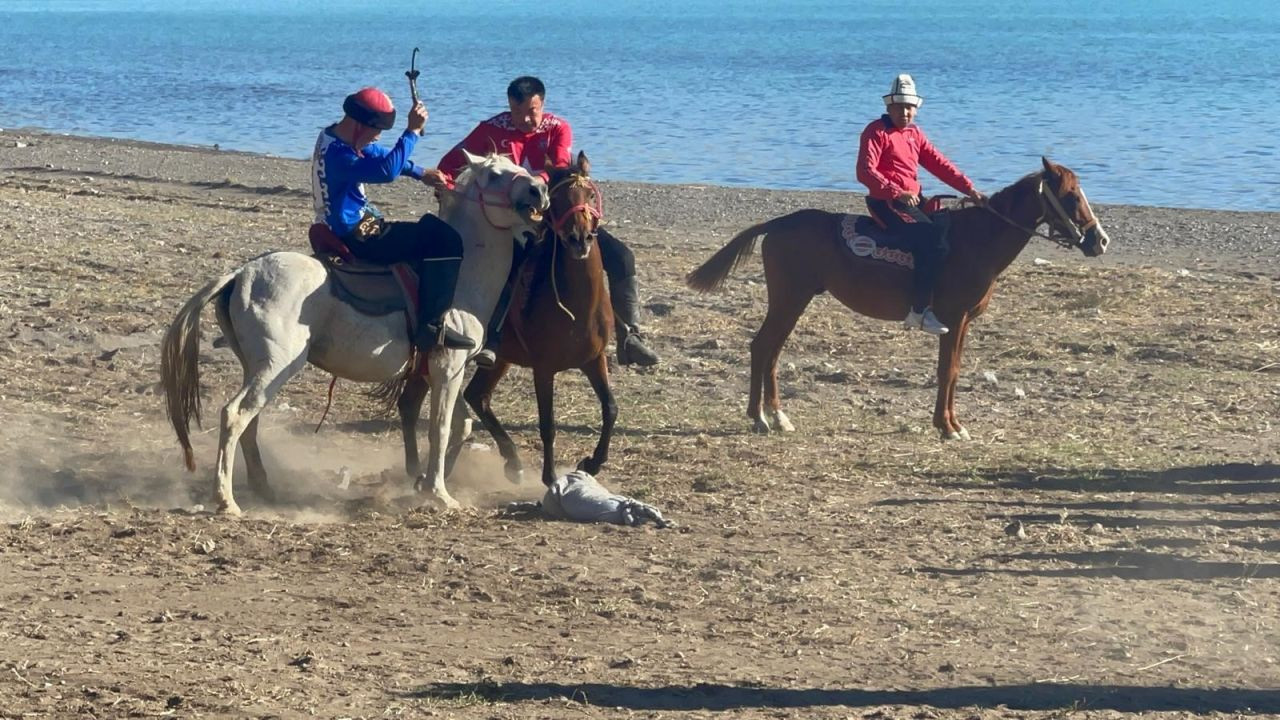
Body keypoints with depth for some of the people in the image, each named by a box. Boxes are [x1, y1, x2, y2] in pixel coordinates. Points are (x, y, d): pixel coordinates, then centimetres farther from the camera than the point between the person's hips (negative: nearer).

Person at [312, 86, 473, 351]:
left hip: (349, 229, 11)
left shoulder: (336, 137, 7)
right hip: (355, 238, -11)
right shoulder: (337, 153, -26)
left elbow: (383, 155, 20)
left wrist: (421, 173, 10)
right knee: (445, 241, -16)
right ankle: (431, 327, -20)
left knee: (429, 229, 27)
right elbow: (387, 170, -38)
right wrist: (413, 131, -34)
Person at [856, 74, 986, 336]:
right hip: (886, 203, -9)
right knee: (934, 243, -24)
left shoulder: (914, 134, 19)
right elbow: (865, 172, -17)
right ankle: (918, 311, -21)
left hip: (912, 200, 9)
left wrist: (969, 189, 3)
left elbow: (939, 164, 14)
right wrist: (896, 192, -28)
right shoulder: (877, 132, -5)